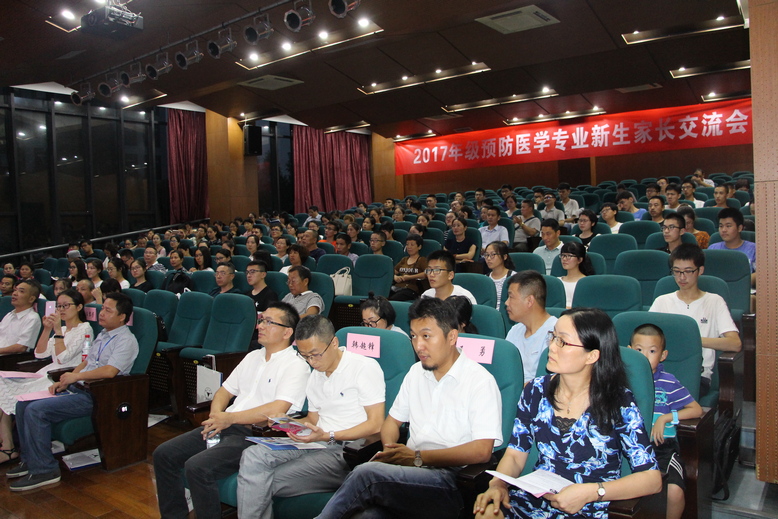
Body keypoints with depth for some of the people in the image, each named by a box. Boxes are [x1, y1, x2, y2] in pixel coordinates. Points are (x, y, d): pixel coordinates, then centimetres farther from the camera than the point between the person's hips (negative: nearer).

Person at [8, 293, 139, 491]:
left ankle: (43, 470, -10)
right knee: (23, 405, 5)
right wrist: (64, 382, 7)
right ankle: (30, 460, 15)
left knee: (36, 410, -21)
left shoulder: (126, 340, -13)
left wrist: (76, 376, -14)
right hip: (78, 388, 10)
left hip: (94, 396, -10)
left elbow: (109, 371, -25)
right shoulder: (103, 335, 19)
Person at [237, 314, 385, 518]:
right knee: (253, 456, -16)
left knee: (269, 481, -20)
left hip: (349, 450, -8)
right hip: (318, 446, 8)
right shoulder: (315, 376, 19)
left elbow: (375, 425, -11)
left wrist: (328, 436, -19)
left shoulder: (365, 367, -7)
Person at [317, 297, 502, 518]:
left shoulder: (480, 380, -5)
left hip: (450, 477, -5)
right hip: (411, 468, 5)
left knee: (367, 474, -29)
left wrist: (418, 457, -14)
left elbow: (481, 450, -13)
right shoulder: (416, 372, 17)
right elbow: (393, 420, 23)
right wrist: (390, 449, 0)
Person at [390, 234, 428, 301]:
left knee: (391, 300, -36)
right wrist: (395, 277, 4)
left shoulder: (422, 260, 10)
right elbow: (394, 272, 28)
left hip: (411, 289, -5)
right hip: (396, 287, 5)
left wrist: (410, 277, -8)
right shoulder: (404, 259, 29)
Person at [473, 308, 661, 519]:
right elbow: (515, 454, 7)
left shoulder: (619, 402, -5)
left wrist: (591, 492, -19)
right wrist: (497, 484, -13)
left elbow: (652, 478, -8)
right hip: (534, 500, 3)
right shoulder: (536, 390, 4)